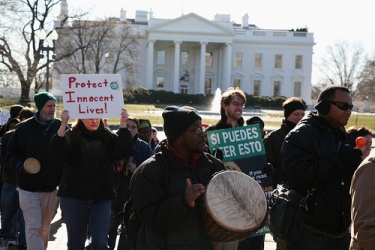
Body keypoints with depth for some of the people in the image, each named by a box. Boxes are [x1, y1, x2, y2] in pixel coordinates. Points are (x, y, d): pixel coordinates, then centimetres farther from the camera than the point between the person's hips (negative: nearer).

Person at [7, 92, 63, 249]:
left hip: (51, 187, 2)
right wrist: (20, 166, -14)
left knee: (45, 227, 14)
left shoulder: (60, 126, -1)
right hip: (29, 187, -2)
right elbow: (12, 152, 5)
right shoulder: (25, 128, -3)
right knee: (33, 227, -8)